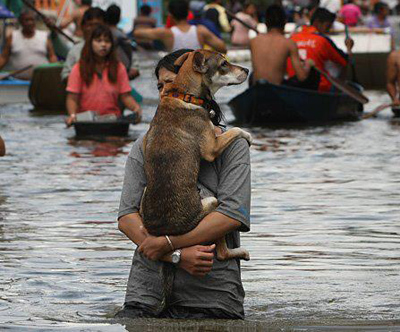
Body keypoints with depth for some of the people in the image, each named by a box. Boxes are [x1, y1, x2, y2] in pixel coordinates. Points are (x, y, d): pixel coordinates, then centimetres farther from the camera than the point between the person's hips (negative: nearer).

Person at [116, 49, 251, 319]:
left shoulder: (231, 145, 4)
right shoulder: (145, 147, 11)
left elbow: (233, 215, -9)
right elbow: (127, 218, 1)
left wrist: (164, 244, -13)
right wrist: (177, 256, -14)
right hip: (147, 291, 2)